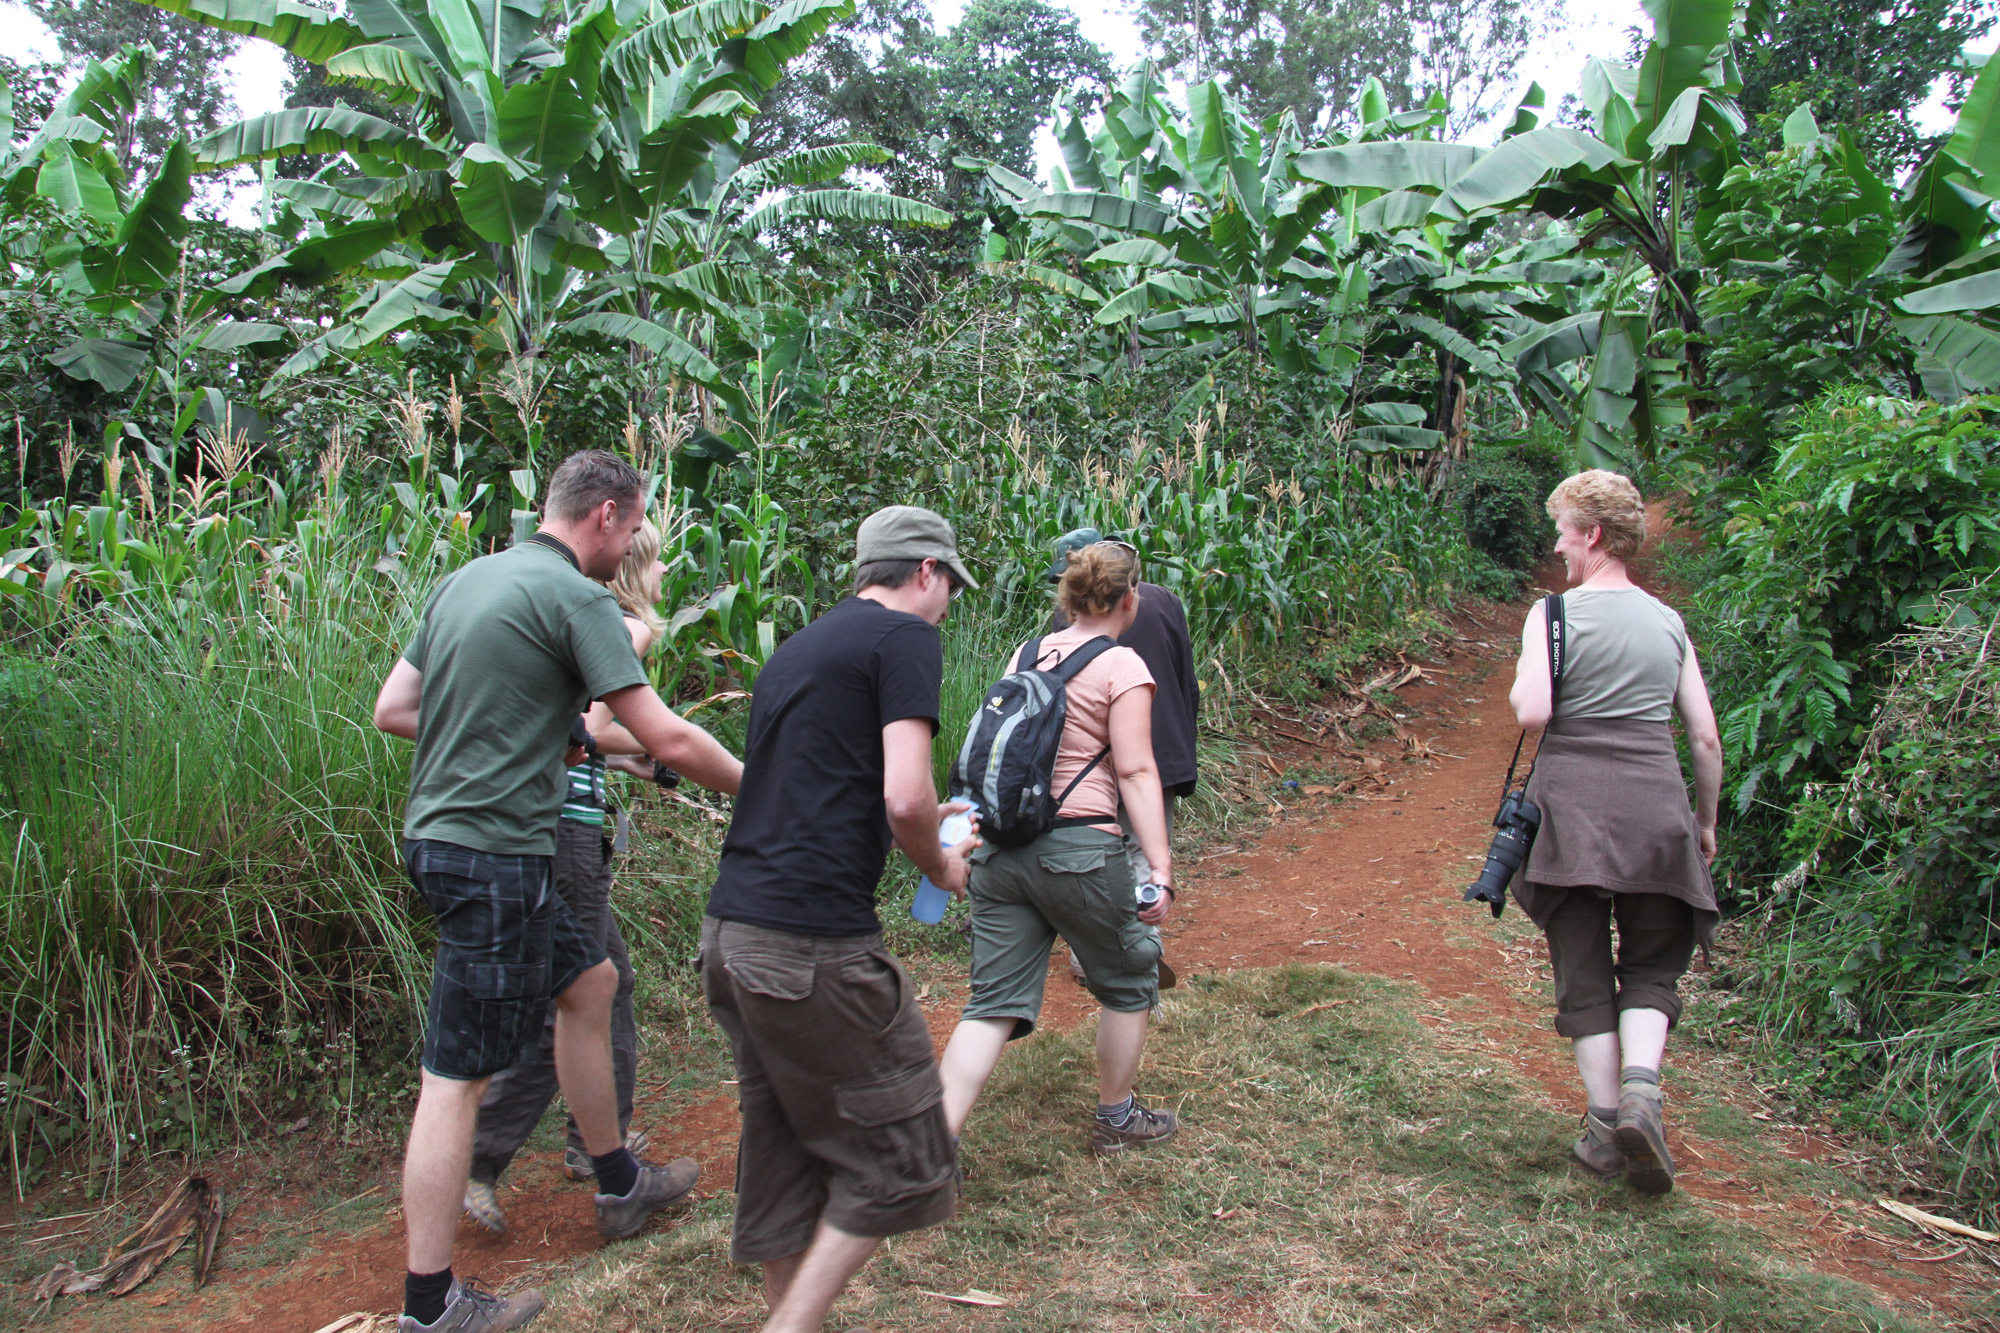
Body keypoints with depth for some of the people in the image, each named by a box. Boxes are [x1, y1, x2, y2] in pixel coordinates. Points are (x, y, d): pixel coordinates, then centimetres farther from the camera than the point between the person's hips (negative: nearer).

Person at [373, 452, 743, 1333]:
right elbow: (666, 739, -16)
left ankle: (618, 1186, 35)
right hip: (495, 854, -10)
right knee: (457, 1076, -2)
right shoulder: (574, 596, -14)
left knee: (588, 981, 22)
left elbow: (393, 709, 15)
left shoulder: (466, 581, 12)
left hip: (442, 833, 10)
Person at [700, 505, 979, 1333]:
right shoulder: (905, 637, -4)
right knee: (894, 1161, 4)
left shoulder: (798, 647, 21)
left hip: (729, 932, 9)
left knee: (782, 1155, 17)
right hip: (814, 946, -9)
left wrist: (922, 829, 31)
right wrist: (939, 866, 4)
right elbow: (905, 796, -16)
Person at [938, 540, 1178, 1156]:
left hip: (999, 846, 6)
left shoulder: (1024, 655, 12)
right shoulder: (1122, 666, -6)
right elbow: (1136, 772, -12)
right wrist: (1160, 867, -13)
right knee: (1128, 983, 19)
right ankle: (1116, 1120, 34)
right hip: (1078, 849, -6)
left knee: (994, 1005, 7)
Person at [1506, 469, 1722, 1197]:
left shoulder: (1554, 613, -3)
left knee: (1584, 973, 8)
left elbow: (1532, 712, -17)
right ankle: (1642, 1087, -10)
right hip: (1655, 808, 3)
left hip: (1572, 806, -2)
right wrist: (1706, 822, 20)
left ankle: (1606, 1120, 5)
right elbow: (1707, 739, 9)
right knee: (1651, 967, 12)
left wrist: (1521, 685, 6)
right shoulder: (1669, 623, 9)